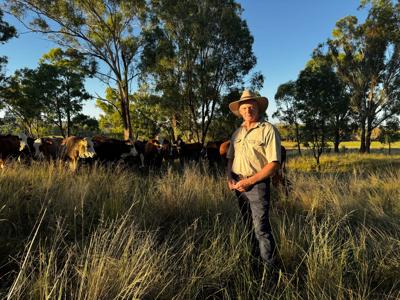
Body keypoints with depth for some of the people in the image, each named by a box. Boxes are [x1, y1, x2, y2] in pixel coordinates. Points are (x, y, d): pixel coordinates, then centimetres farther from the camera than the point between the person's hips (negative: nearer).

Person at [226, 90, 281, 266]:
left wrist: (249, 181, -17)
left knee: (261, 228, -4)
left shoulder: (268, 130, -9)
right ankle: (254, 258, 36)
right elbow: (230, 158, 19)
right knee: (249, 227, 19)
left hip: (257, 184, -6)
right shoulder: (237, 132, 11)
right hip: (239, 185, 6)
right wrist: (230, 177, 0)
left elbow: (274, 164, -15)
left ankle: (268, 265, 13)